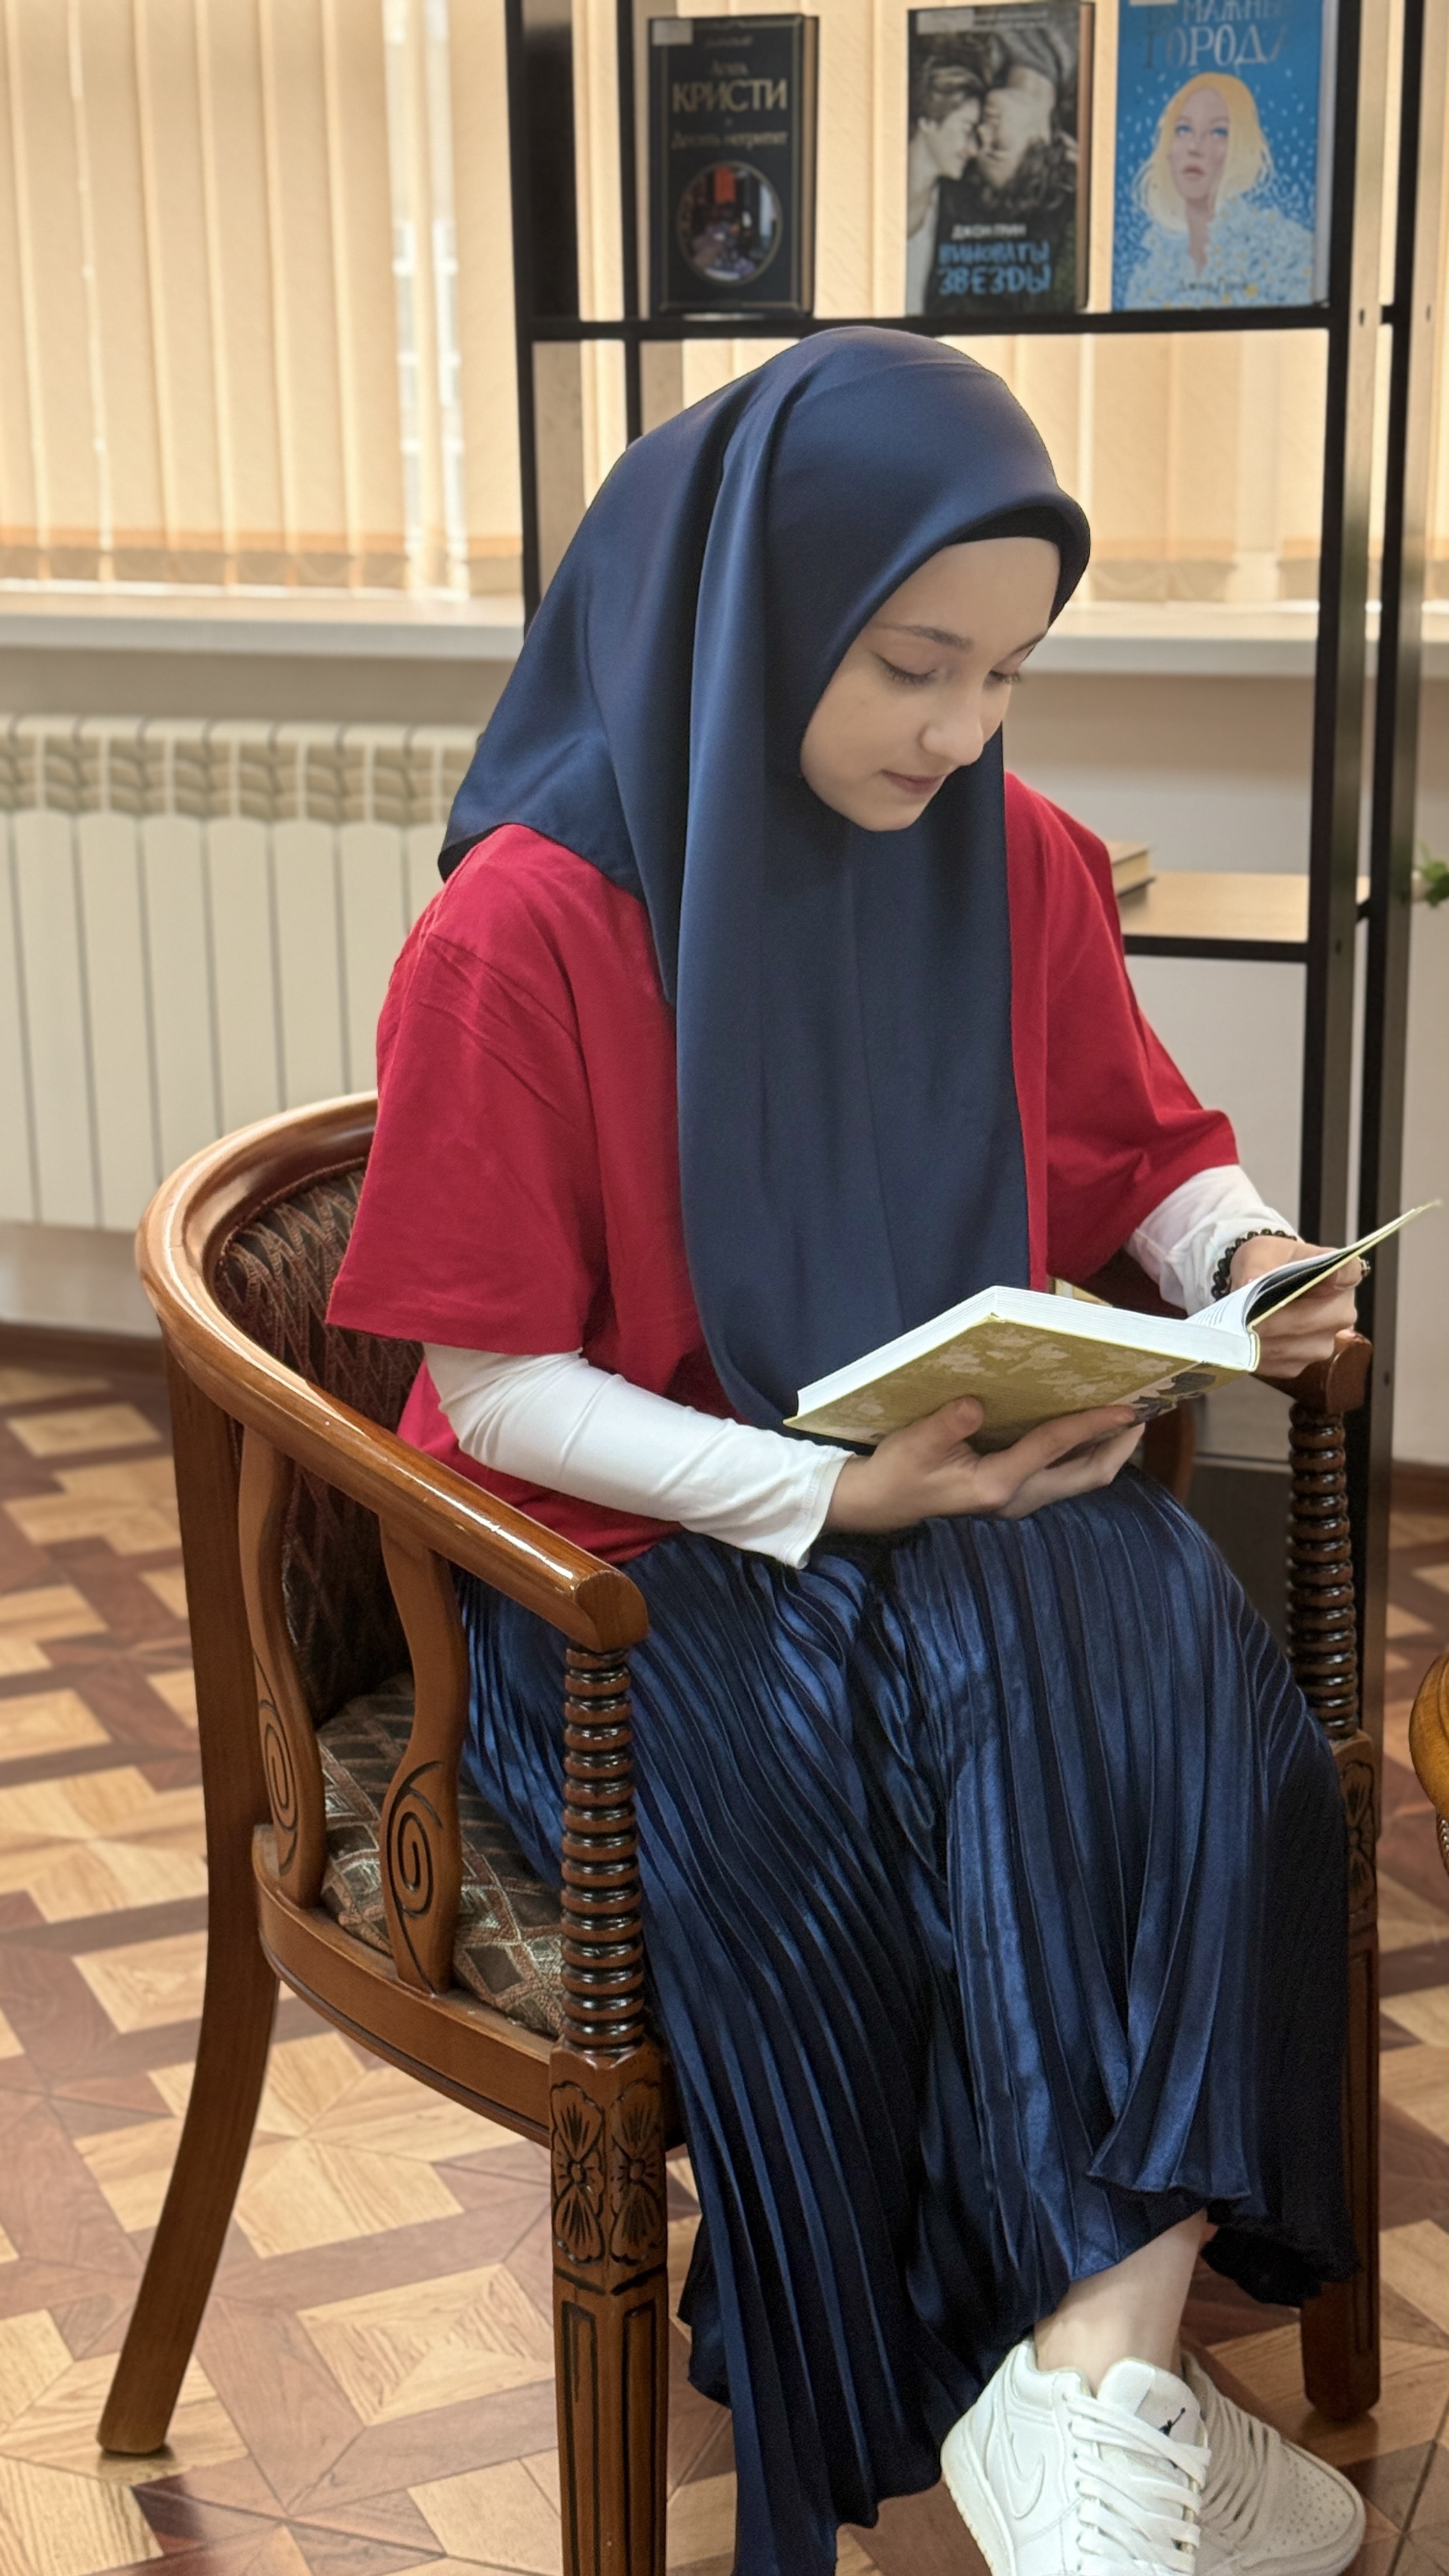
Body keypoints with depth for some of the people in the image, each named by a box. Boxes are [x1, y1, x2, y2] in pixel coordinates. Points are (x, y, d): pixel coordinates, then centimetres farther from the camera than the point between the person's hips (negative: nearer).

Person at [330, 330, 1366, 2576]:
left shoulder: (1020, 868, 2)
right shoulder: (524, 930, -12)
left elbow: (1143, 1149, 16)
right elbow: (497, 1384, -10)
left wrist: (1246, 1255, -8)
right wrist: (831, 1492, -21)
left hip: (995, 1519, 4)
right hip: (646, 1558, -3)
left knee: (1164, 1652, -28)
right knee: (822, 1820, -31)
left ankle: (1101, 2360, -30)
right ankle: (1114, 2383, -12)